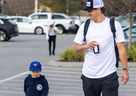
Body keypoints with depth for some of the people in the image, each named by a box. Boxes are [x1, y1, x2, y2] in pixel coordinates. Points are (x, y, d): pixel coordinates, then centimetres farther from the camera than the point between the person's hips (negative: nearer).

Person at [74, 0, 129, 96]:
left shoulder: (114, 25, 0)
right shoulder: (85, 26, 9)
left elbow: (121, 48, 1)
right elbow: (77, 48, 11)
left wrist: (125, 69, -5)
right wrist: (86, 46, -11)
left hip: (108, 75, -3)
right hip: (88, 76, 4)